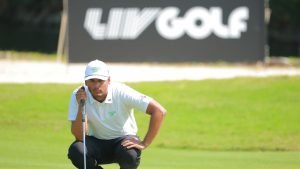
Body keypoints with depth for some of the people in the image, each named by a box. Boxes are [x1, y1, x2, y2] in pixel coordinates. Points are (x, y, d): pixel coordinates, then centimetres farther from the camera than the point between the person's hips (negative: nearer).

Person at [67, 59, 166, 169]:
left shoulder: (122, 92, -22)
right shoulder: (78, 96, -17)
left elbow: (159, 111, -25)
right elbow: (79, 136, -21)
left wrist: (144, 144, -26)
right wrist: (81, 106, -33)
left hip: (124, 141, -2)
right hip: (97, 142, 2)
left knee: (129, 154, -37)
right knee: (76, 150, -30)